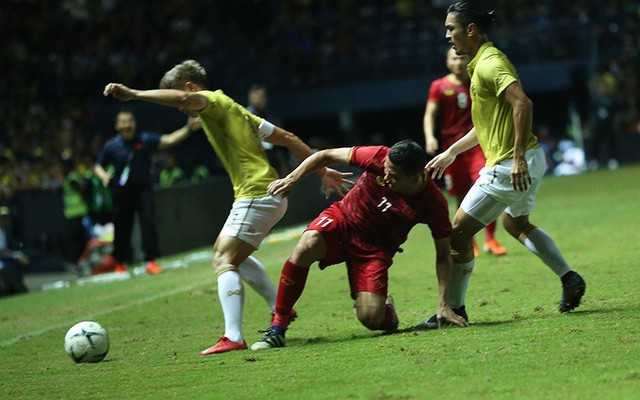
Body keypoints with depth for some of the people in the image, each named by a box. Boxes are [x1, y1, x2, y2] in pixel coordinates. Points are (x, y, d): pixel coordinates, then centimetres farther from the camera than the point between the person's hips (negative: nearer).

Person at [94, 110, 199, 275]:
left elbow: (169, 140, -18)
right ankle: (120, 263, 29)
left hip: (143, 189, 0)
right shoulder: (111, 146, -4)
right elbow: (98, 166, 8)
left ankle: (151, 261, -9)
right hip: (122, 192, 0)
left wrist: (188, 129, -33)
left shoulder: (145, 140, -7)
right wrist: (104, 176, -15)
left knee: (149, 223, -15)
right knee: (122, 228, 7)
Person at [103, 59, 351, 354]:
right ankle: (280, 310, 26)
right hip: (272, 193, 10)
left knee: (224, 261, -14)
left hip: (255, 195, -10)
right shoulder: (234, 110, 24)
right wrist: (322, 171, 24)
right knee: (227, 251, 26)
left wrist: (132, 94, -32)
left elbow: (186, 98, -29)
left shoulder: (214, 100, -3)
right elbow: (288, 138, 23)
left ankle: (233, 338, -28)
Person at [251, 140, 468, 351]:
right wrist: (292, 179, -16)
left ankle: (388, 313, 23)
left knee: (371, 319, -19)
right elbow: (326, 156, -8)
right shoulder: (379, 157, -21)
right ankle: (277, 329, -25)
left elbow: (443, 255, -9)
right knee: (306, 245, -34)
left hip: (376, 249, -1)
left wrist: (444, 305, -14)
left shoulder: (434, 203, -21)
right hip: (342, 220, 1)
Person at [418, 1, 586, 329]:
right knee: (516, 223, 31)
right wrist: (450, 152, 27)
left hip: (509, 166, -11)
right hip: (527, 162, 11)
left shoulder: (489, 63, -16)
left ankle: (453, 310, 3)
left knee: (459, 231, -4)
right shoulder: (482, 63, 15)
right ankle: (569, 278, 27)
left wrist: (518, 158, -31)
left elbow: (522, 104, -29)